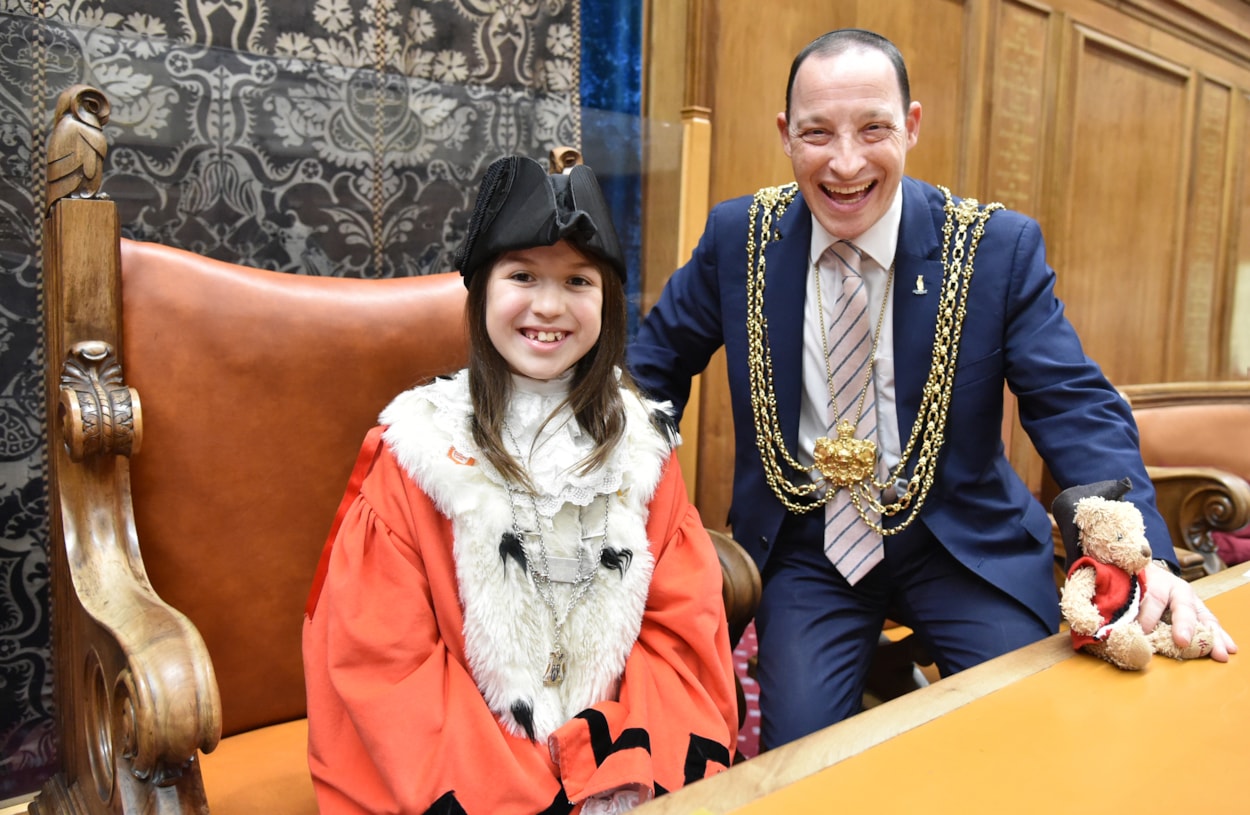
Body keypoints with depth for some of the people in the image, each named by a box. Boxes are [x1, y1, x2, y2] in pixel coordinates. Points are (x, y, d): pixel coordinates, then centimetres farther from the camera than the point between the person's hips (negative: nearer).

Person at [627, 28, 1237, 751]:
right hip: (805, 547, 1)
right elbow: (658, 360, 8)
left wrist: (1145, 556, -25)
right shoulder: (740, 235, -5)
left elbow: (1076, 407, -9)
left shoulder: (1000, 247, -9)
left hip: (962, 543, 0)